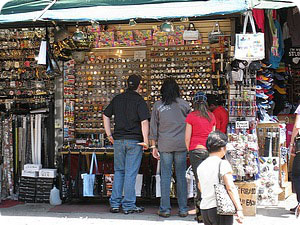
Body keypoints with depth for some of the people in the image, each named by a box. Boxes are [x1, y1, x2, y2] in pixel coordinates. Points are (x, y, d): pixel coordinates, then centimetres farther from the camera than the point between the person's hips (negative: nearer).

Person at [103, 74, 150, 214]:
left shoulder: (117, 99, 9)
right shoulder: (139, 100, -7)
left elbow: (106, 115, 15)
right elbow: (144, 121, -15)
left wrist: (109, 135, 18)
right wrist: (145, 141, -10)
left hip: (118, 140, 5)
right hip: (134, 140, -5)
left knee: (118, 172, 14)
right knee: (130, 173, 0)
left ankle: (115, 204, 13)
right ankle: (128, 206, 4)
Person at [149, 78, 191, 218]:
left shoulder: (158, 105, 2)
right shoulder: (184, 104, 2)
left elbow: (153, 127, 4)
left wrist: (153, 146, 10)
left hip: (164, 145, 0)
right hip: (181, 145, 1)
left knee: (165, 177, 3)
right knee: (181, 177, 5)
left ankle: (165, 209, 5)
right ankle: (183, 209, 9)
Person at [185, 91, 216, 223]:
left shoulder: (191, 116, -2)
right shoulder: (211, 116, 8)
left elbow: (187, 137, -2)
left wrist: (189, 150, 11)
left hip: (196, 149, -3)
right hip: (209, 150, 3)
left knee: (199, 180, -2)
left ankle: (201, 213, -3)